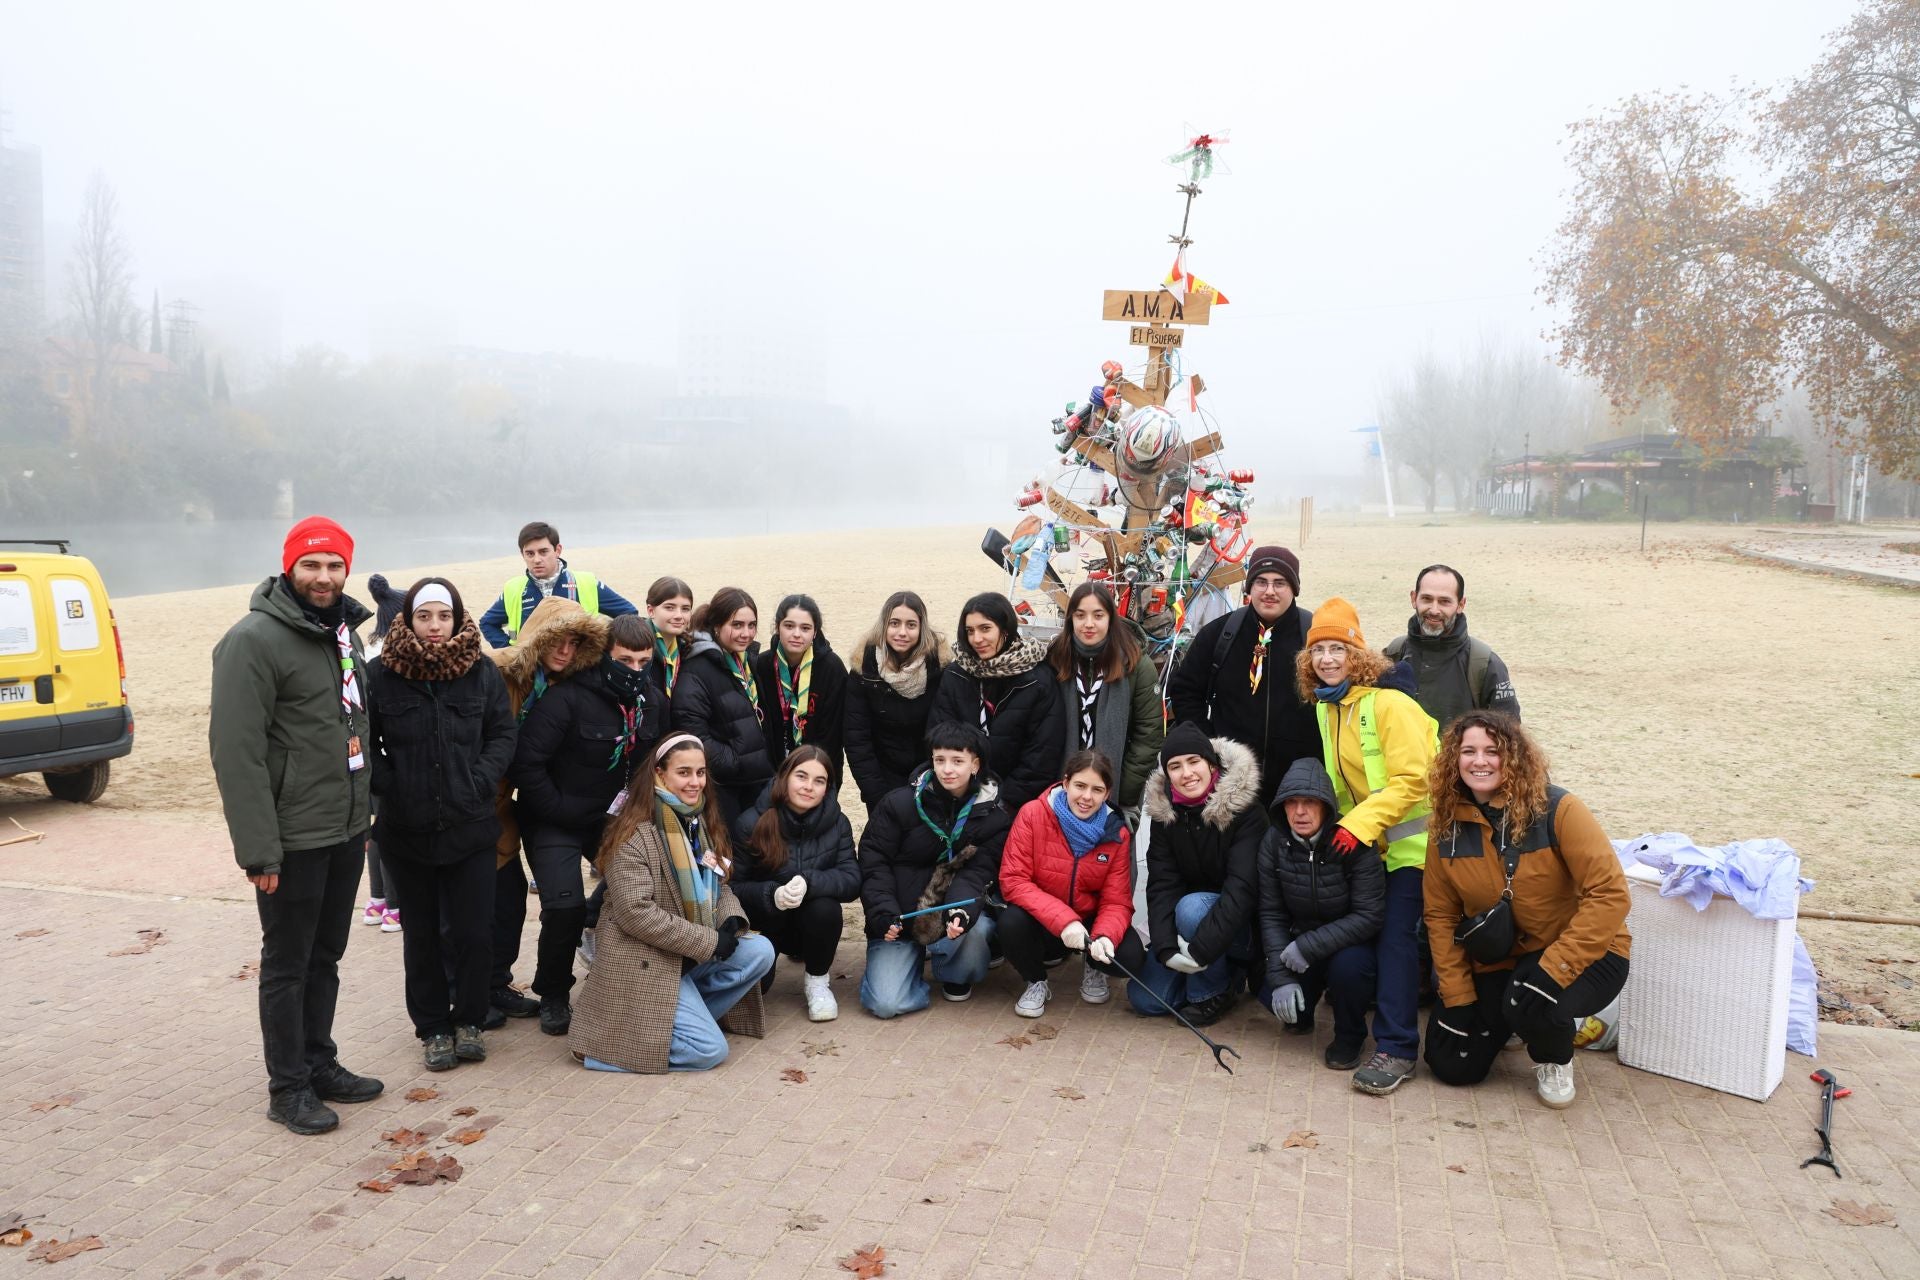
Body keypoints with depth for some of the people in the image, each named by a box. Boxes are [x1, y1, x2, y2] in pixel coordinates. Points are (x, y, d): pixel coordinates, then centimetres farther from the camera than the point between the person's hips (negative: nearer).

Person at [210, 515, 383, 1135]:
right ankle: (288, 1088, 18)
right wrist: (258, 848, -22)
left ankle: (320, 1063, 31)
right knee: (288, 965, 5)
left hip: (347, 830, 7)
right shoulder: (254, 639, -16)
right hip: (294, 838, -7)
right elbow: (236, 750, -19)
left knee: (326, 956, 18)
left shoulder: (344, 630, 10)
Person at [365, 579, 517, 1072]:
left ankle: (467, 1021, 24)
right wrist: (386, 786, -11)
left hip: (470, 827, 1)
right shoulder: (379, 674, -6)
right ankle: (433, 1028, 27)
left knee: (474, 931, 4)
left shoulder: (482, 673, -1)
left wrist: (480, 781, -9)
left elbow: (503, 735, 3)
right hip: (406, 829, 0)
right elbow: (361, 742, 0)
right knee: (423, 934, 13)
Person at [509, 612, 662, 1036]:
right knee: (565, 906, -20)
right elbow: (526, 762, -24)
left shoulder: (647, 704, 1)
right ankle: (553, 997, 7)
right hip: (556, 823, -6)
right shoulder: (568, 697, -21)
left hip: (611, 819, 6)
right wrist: (562, 810, -19)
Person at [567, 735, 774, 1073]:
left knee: (760, 952, -13)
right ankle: (608, 1041, -1)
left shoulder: (702, 824, 9)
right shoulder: (635, 834, -17)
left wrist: (732, 920, -9)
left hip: (693, 955, 8)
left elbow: (720, 886, 15)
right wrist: (708, 941, -21)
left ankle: (689, 1017, 0)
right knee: (709, 1050, -17)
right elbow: (635, 913, -23)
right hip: (643, 962, -8)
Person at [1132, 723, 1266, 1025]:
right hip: (1186, 923, 5)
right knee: (1144, 999, -7)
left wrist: (1202, 948, -37)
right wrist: (1165, 949, -28)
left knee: (1192, 907, -35)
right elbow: (1161, 885, -12)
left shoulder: (1245, 810, -20)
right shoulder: (1164, 813, -6)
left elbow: (1243, 888, -29)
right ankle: (1226, 973, 15)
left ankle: (1213, 992, -10)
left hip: (1237, 926, -5)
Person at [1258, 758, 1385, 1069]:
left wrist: (1309, 947, -30)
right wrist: (1281, 977, -18)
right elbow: (1271, 914, -8)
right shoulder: (1273, 842, -12)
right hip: (1299, 943, 3)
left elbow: (1370, 915, -24)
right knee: (1273, 995, -19)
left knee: (1348, 964, -35)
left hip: (1351, 942, -3)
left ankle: (1349, 1037, -4)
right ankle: (1300, 1015, 21)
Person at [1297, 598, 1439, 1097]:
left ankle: (1395, 1049, -7)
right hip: (1364, 842, 7)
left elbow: (1412, 779, -21)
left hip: (1409, 840, -7)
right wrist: (1345, 824, 10)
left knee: (1396, 935, -10)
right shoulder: (1327, 706, 7)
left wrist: (1360, 824, -24)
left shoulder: (1388, 702, -18)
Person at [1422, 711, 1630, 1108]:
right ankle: (1504, 1018, 30)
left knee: (1530, 1004, -35)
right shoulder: (1447, 826, -6)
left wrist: (1551, 970, -29)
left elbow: (1609, 893, -24)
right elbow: (1440, 915, 1)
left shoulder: (1556, 809, -19)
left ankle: (1554, 1060, 2)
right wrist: (1457, 999, -5)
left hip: (1581, 955, -4)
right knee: (1453, 1066, -2)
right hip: (1497, 961, 5)